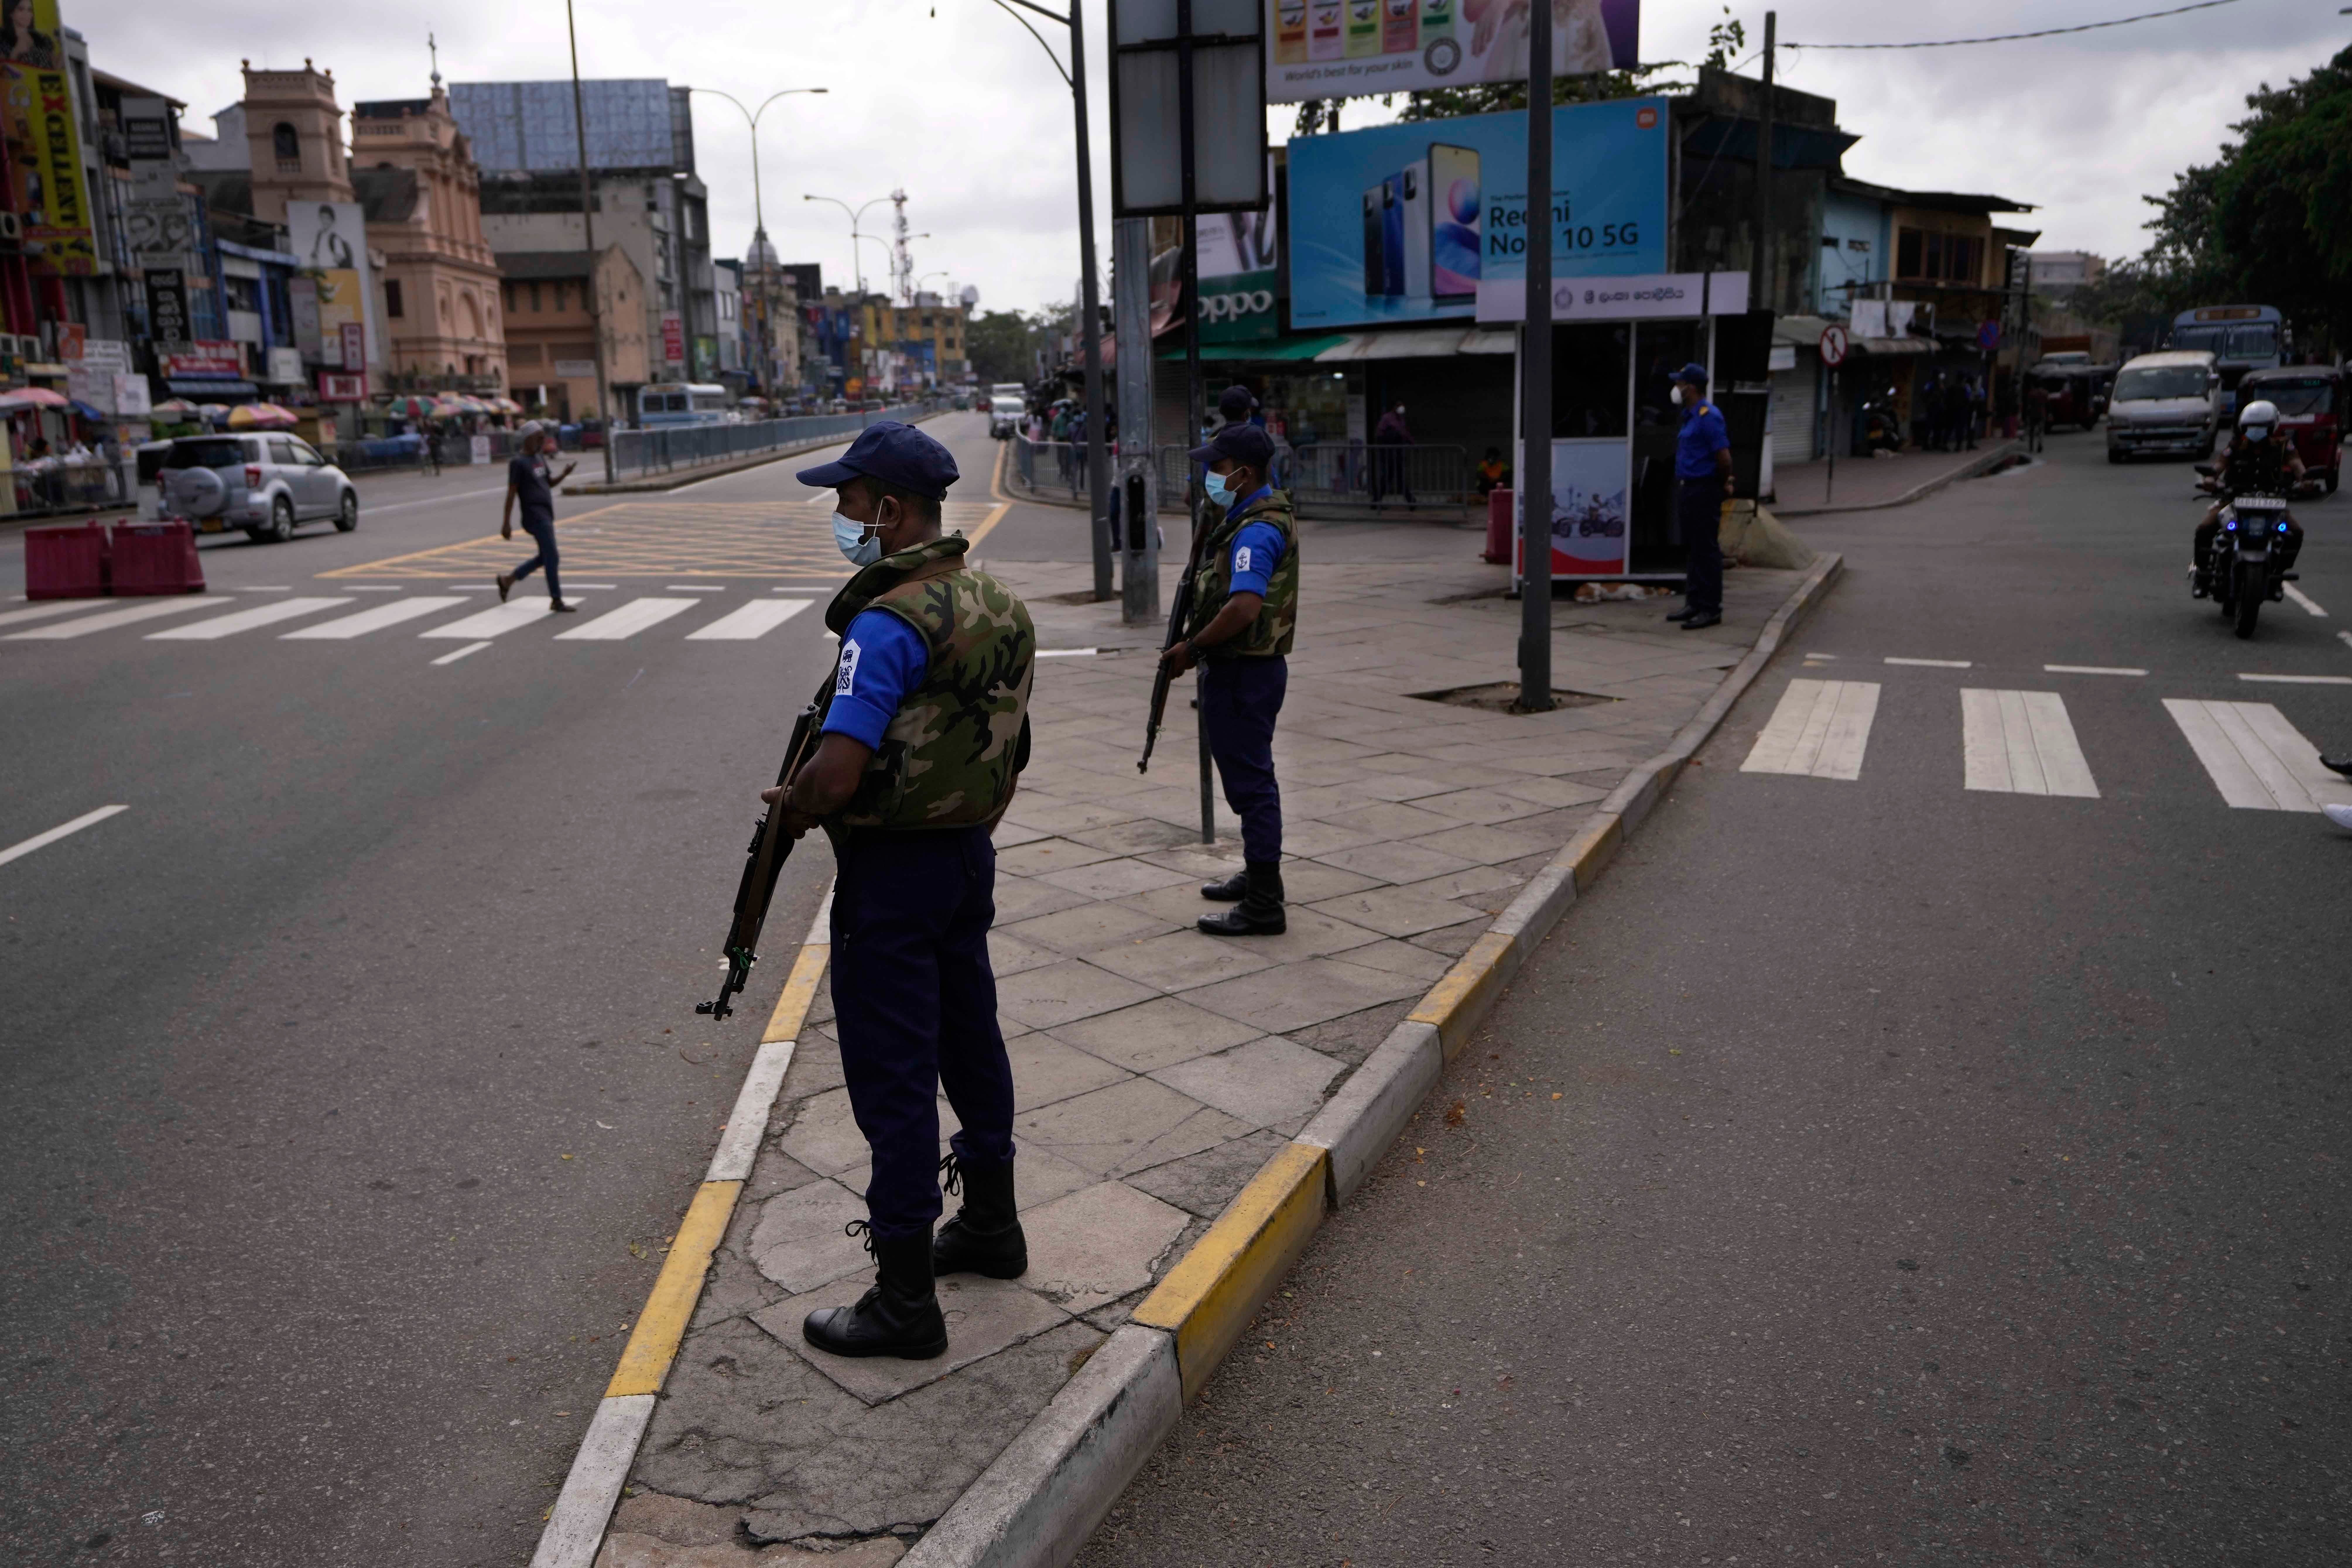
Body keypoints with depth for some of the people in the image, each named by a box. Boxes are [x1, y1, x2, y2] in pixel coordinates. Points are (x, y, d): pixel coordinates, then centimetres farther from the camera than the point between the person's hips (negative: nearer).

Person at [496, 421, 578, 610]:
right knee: (551, 557, -10)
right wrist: (506, 523, -13)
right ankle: (556, 601, -4)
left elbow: (549, 483, 24)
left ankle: (507, 580, 30)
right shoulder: (518, 462, -8)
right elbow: (512, 493, -10)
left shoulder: (540, 458, 16)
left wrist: (565, 474, 4)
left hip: (546, 515, 9)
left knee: (544, 558, 15)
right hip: (535, 515, -9)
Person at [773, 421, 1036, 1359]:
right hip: (971, 851, 9)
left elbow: (835, 774, -30)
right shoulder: (997, 604, 5)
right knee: (970, 1041, 22)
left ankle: (906, 1302, 11)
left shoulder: (889, 624, -23)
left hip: (892, 871, -9)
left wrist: (792, 806, -7)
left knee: (894, 1080, 1)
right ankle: (991, 1227, 40)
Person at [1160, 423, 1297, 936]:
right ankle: (1257, 876, 34)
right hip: (1241, 668, 11)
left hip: (1244, 673, -11)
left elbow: (1245, 607, -32)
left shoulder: (1257, 531, -20)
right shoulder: (1257, 515, 13)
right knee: (1250, 778, 20)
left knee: (1251, 783, -6)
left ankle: (1263, 907, -1)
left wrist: (1190, 648, -22)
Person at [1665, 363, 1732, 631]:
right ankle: (1695, 603, 22)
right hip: (1688, 488, 10)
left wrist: (1722, 485, -6)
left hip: (1704, 490, -10)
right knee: (1693, 548, 14)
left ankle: (1711, 610, -2)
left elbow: (1724, 457, -21)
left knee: (1706, 550, -6)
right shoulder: (1691, 416, 14)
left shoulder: (1708, 416, -17)